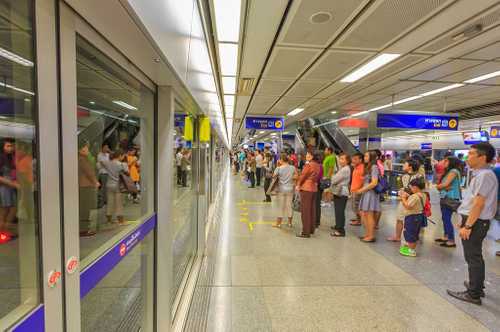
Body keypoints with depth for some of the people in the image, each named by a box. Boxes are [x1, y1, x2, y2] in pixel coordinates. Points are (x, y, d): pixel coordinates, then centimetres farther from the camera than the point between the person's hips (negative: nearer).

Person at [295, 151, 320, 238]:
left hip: (306, 188, -8)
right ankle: (311, 229, 25)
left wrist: (298, 185, 2)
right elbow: (318, 176, 11)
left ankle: (306, 232, 2)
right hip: (314, 188, 8)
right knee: (312, 209, 15)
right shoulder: (318, 165, 8)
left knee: (305, 210, -2)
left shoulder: (308, 165, -14)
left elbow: (303, 175, -10)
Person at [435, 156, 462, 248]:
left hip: (450, 198, -9)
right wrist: (440, 186, -11)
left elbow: (445, 184, -16)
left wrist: (438, 186, 2)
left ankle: (451, 241, 1)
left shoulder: (454, 171, -10)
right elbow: (441, 183, 10)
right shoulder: (447, 172, 18)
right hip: (444, 198, 9)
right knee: (444, 218, 14)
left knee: (447, 219, -6)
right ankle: (446, 237, 25)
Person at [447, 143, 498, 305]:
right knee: (475, 256, 21)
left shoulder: (484, 175, -19)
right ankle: (477, 286, 37)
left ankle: (473, 294, 14)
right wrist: (465, 221, 19)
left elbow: (478, 203, -24)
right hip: (474, 221, 10)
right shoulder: (480, 174, 11)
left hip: (475, 223, -10)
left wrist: (468, 226, -22)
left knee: (473, 257, 1)